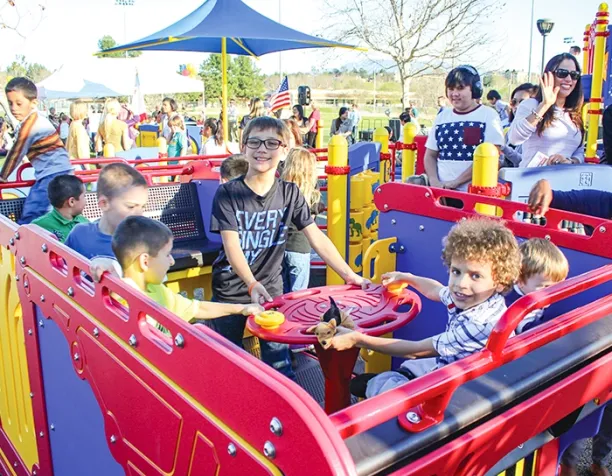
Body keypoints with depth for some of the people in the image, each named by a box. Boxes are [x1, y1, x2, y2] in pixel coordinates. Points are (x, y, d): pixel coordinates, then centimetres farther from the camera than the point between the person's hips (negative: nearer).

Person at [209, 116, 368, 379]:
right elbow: (232, 245, -20)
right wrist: (252, 284, -35)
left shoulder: (290, 193, -3)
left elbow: (316, 237, -3)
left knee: (278, 360, 6)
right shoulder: (228, 193, -11)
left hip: (271, 288, 1)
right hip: (230, 289, -1)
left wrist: (349, 275, -9)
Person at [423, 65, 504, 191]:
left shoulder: (489, 115, 2)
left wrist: (455, 182, -12)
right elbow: (430, 156, 16)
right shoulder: (441, 117, 15)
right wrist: (434, 182, -3)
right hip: (441, 191, 4)